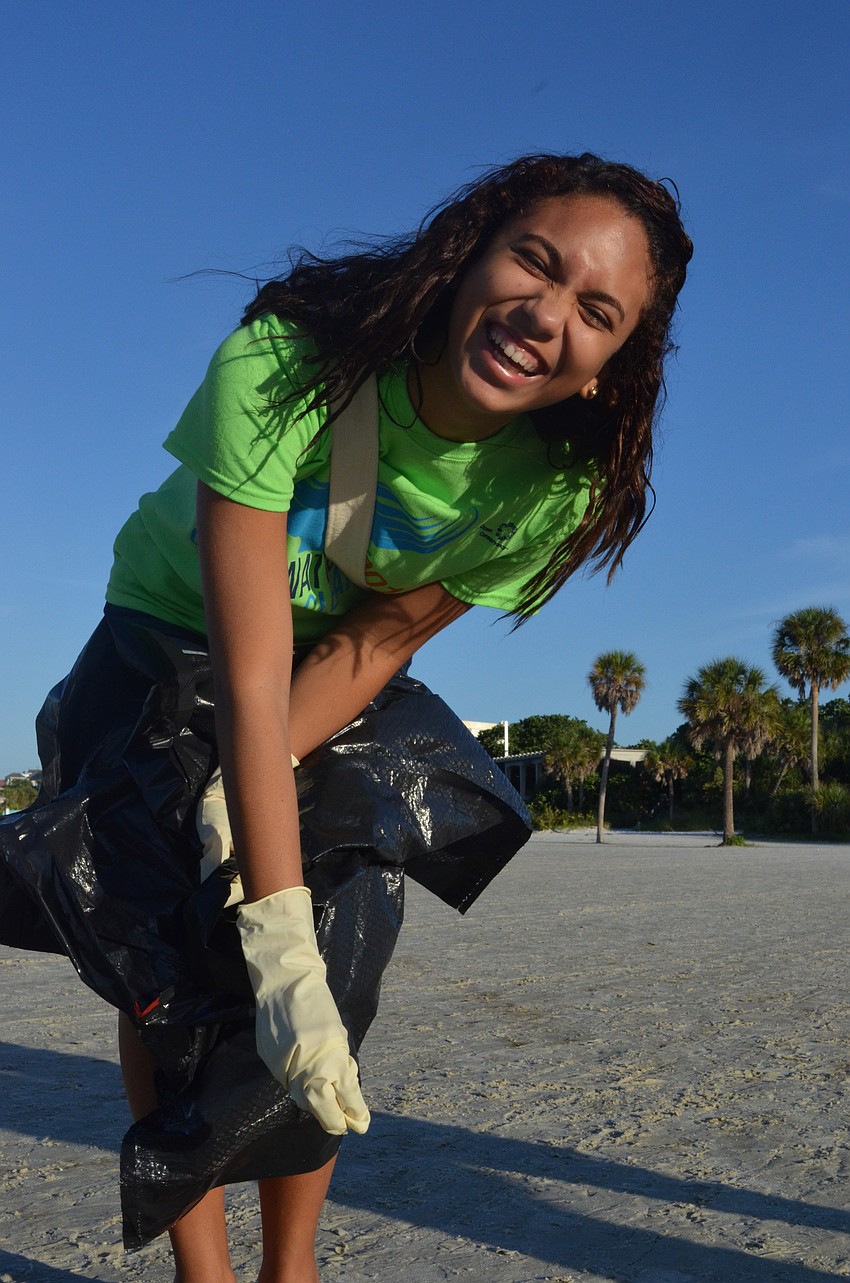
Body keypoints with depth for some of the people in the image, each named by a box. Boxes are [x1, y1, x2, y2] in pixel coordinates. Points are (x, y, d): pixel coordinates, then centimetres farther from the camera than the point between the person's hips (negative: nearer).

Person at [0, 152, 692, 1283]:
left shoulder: (556, 489, -23)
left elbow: (375, 646, -15)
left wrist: (252, 788, -27)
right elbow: (250, 678, -37)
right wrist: (279, 945, -38)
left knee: (344, 956, -8)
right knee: (170, 961, -7)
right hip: (174, 649, -2)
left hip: (342, 690, 3)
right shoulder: (278, 368, -36)